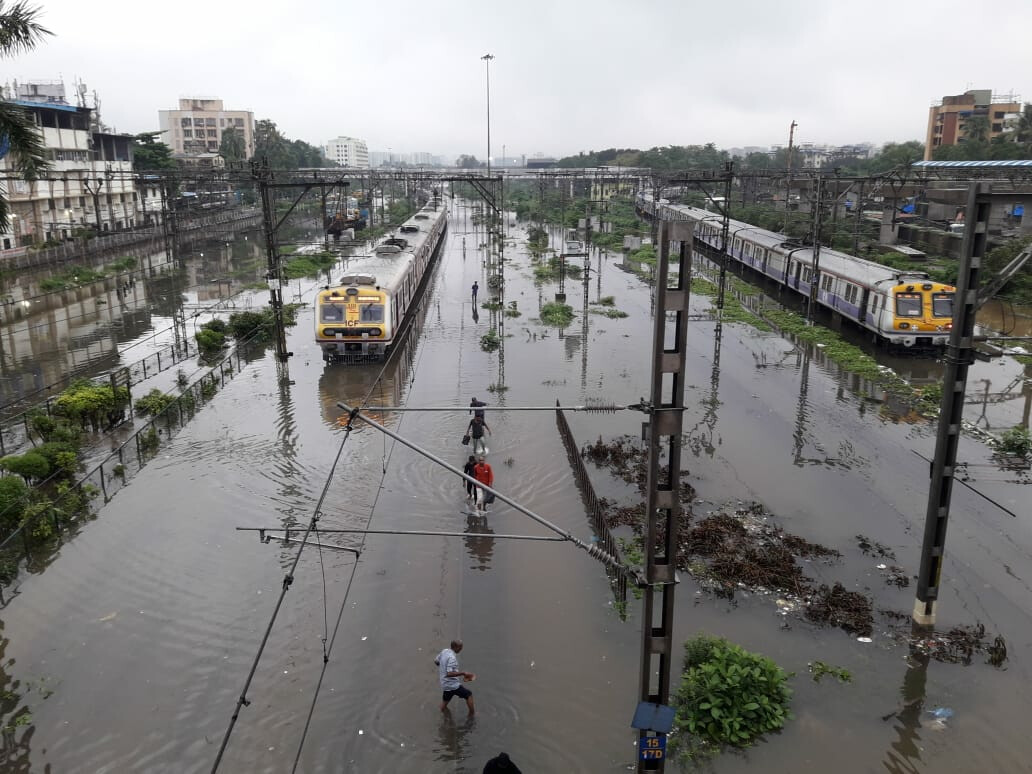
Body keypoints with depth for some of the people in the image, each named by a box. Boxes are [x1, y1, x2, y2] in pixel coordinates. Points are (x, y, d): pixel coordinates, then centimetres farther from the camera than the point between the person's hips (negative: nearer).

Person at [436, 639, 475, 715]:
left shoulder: (444, 651, 2)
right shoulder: (452, 657, -25)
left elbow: (436, 661, 17)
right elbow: (449, 673, -32)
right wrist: (463, 673, -30)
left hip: (444, 684, 8)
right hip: (453, 685, -8)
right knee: (469, 694, 9)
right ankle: (472, 713, 16)